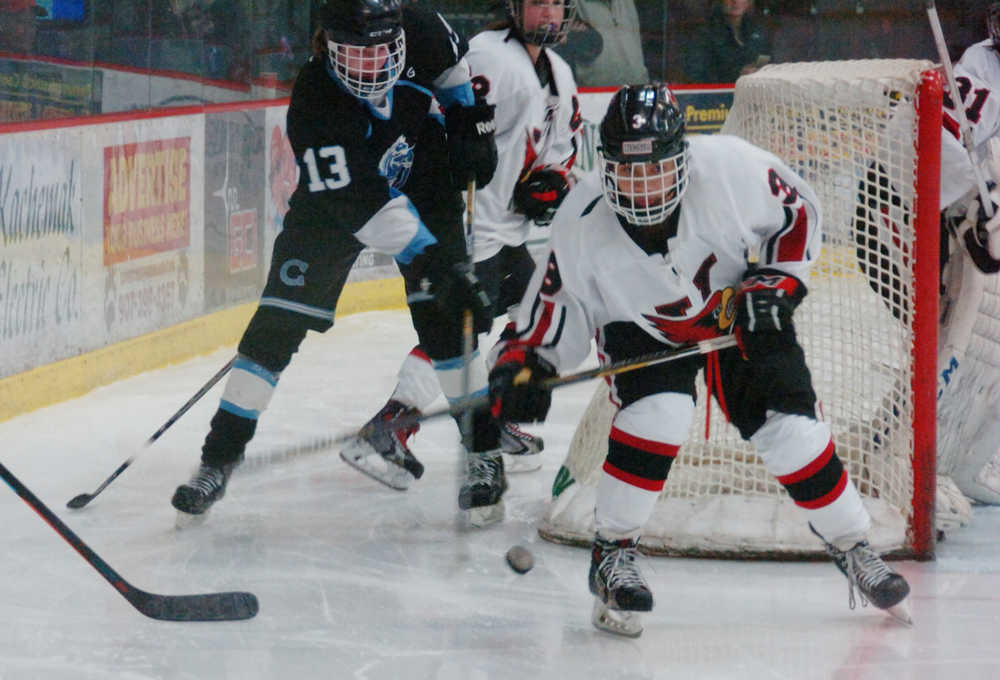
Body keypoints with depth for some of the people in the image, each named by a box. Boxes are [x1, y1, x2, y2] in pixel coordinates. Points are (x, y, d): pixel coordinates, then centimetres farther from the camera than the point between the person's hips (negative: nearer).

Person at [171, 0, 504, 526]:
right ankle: (221, 454, -1)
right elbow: (364, 205, -40)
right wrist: (432, 263, -46)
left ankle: (483, 447, 2)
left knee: (445, 314, -10)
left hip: (421, 176, 2)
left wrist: (472, 125, -6)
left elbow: (455, 66, 3)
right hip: (334, 194, -2)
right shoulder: (314, 106, -36)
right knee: (279, 322, -9)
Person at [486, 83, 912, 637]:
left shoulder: (730, 167, -31)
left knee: (788, 426, -9)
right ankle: (612, 553, -10)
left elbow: (798, 213, -11)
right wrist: (520, 367, -30)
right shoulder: (583, 225, -28)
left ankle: (851, 546, 14)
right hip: (640, 329, -1)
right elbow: (552, 310, -15)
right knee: (658, 412, -28)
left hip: (739, 315, 1)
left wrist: (775, 282, -20)